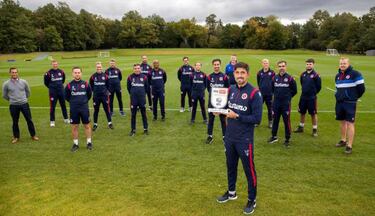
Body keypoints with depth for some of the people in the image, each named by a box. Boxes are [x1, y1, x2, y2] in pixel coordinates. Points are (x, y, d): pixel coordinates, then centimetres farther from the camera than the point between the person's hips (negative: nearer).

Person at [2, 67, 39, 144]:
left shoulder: (23, 82, -2)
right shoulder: (6, 84, -5)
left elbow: (28, 92, 14)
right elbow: (4, 95, 8)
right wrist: (11, 99, 13)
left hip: (24, 104, 1)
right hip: (13, 106, -1)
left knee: (29, 120, 5)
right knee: (15, 122, 10)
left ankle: (33, 135, 19)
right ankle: (16, 137, 25)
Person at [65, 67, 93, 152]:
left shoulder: (85, 84, -4)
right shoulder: (69, 85, -5)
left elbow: (89, 94, 12)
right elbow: (66, 97, 8)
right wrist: (73, 102, 8)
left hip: (84, 108, 0)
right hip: (74, 109, 0)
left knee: (87, 126, 8)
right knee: (74, 127, 7)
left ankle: (89, 142, 21)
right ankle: (75, 144, 20)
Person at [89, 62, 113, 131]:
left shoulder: (105, 76, 0)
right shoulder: (93, 76, -1)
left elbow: (108, 85, 9)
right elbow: (91, 86, 9)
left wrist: (106, 91, 1)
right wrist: (94, 91, 4)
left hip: (104, 96, 0)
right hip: (96, 97, 0)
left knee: (107, 109, 4)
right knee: (96, 110, 8)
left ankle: (110, 123, 15)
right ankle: (95, 124, 20)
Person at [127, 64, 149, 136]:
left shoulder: (144, 77, -2)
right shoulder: (130, 77, -3)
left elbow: (146, 87, 10)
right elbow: (128, 87, 9)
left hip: (142, 99, 0)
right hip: (133, 99, 0)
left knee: (144, 114, 9)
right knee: (133, 115, 6)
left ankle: (145, 129, 19)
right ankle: (133, 130, 16)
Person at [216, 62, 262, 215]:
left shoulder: (254, 93, -15)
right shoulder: (231, 89, 4)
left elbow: (257, 119, -18)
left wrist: (237, 116, -21)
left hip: (245, 139, -6)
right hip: (229, 137, 6)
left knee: (249, 169, 8)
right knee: (231, 166, 20)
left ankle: (252, 200, 26)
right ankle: (231, 192, 41)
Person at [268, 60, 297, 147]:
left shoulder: (290, 78, -8)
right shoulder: (275, 78, 4)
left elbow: (294, 90, 1)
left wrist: (288, 97, 4)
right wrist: (277, 95, 12)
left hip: (286, 104, -4)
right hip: (276, 103, 4)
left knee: (286, 121, 2)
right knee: (275, 120, 13)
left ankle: (287, 139, 14)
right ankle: (274, 136, 28)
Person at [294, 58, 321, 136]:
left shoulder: (316, 75, -11)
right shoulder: (303, 74, 5)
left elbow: (319, 87, -5)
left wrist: (313, 93, 4)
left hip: (312, 98, -5)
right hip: (303, 97, 5)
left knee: (313, 114, 3)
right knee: (302, 113, 14)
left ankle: (315, 130, 14)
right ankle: (301, 127, 29)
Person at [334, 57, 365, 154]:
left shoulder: (355, 74, -10)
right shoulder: (338, 75, 11)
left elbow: (361, 88, -9)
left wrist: (354, 97, 1)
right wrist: (339, 96, 14)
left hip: (350, 103, -6)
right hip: (339, 102, 6)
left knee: (350, 123, -6)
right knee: (342, 121, 15)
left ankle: (349, 145, -2)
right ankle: (343, 140, 30)